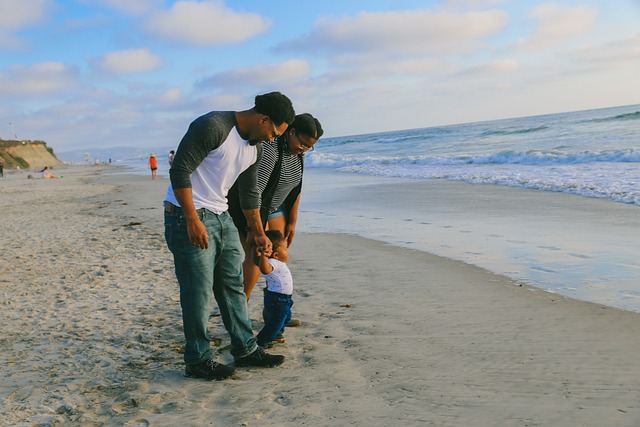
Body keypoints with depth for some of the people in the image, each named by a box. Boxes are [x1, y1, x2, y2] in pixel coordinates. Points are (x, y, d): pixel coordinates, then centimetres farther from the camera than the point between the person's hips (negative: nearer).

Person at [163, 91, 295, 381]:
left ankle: (245, 350, 24)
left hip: (222, 217, 9)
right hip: (188, 217, -9)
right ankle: (198, 360, 12)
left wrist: (258, 234, 21)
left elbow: (250, 193, 18)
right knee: (198, 292, -3)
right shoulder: (212, 126, -19)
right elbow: (179, 171, -20)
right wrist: (193, 220, -22)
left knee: (233, 286, 12)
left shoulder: (255, 148, 9)